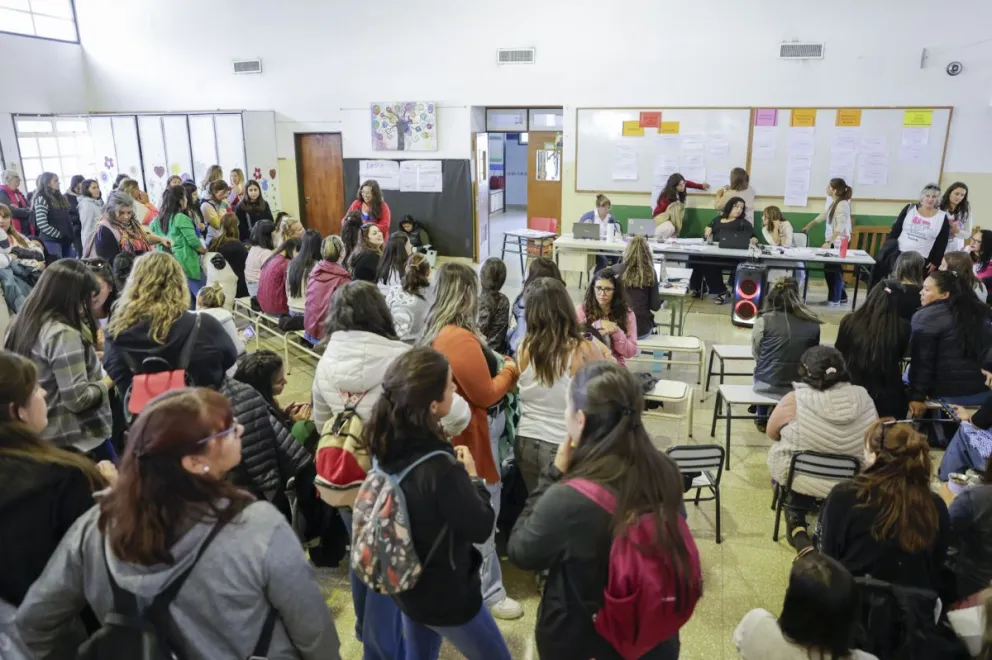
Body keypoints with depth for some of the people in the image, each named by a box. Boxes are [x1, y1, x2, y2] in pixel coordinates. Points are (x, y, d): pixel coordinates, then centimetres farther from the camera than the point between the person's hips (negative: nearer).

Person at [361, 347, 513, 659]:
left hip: (406, 583, 7)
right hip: (446, 595, -6)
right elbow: (481, 527, -20)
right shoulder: (439, 468, -36)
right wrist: (472, 477, -8)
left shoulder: (386, 443, -13)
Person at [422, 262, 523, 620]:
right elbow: (486, 395, -19)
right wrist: (511, 371, -4)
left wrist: (498, 368, 2)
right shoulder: (460, 339, -27)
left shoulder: (436, 333, 5)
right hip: (474, 438, -11)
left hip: (459, 435, 11)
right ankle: (488, 593, 19)